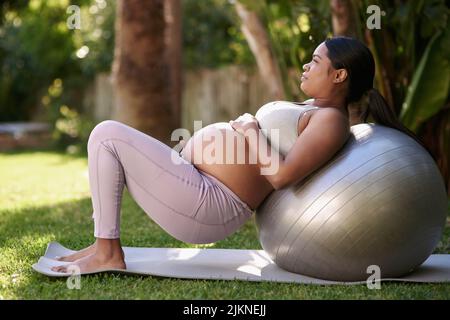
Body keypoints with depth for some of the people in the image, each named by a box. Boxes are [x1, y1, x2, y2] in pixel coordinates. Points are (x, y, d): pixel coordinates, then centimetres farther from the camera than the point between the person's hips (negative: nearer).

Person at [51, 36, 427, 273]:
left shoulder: (331, 119, -10)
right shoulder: (313, 110, 21)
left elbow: (280, 176, -23)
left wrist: (251, 131, -10)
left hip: (203, 204, -11)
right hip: (195, 186, 11)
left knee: (106, 133, -12)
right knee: (109, 142, 18)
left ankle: (108, 253, -7)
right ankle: (103, 245, 14)